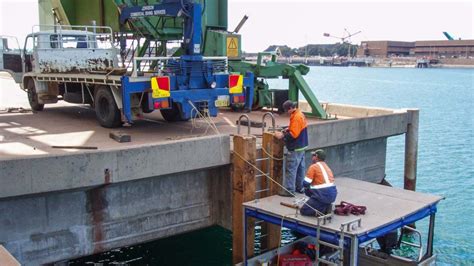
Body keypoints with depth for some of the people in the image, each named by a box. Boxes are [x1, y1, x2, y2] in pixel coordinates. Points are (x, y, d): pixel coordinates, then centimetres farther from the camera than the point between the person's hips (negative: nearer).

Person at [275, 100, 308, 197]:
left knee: (291, 169, -5)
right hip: (301, 146, 10)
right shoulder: (300, 114, 10)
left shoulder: (296, 117, -21)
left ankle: (289, 190, -2)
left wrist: (283, 135, -20)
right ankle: (299, 187, 27)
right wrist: (288, 129, 8)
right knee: (300, 168, 17)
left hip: (295, 149, -10)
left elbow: (293, 134, -26)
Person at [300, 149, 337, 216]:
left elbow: (305, 184, -7)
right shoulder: (326, 166, 17)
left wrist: (307, 188, 16)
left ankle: (324, 210, -10)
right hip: (332, 195, 7)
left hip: (323, 196, -7)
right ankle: (326, 206, 11)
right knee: (307, 191, 30)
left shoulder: (313, 166, -5)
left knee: (303, 211, 6)